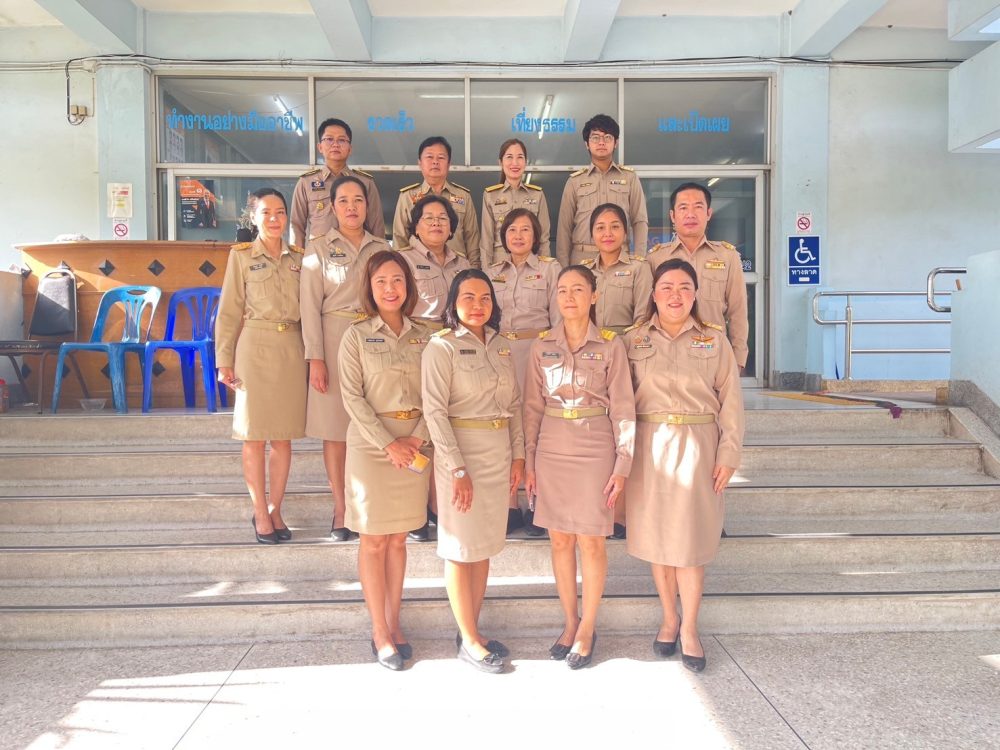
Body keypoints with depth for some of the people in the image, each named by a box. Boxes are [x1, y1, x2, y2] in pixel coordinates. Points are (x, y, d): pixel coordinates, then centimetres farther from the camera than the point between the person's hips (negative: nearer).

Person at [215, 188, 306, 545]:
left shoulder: (298, 257, 10)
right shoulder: (241, 256, 2)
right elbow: (229, 312, 1)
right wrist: (224, 361, -4)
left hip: (292, 351, 3)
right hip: (255, 349, -3)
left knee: (283, 437, 7)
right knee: (255, 436, 2)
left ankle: (275, 511, 19)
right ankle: (260, 514, 13)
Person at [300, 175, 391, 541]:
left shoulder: (381, 248, 10)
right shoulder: (319, 249, 2)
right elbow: (310, 307, -3)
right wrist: (315, 358, -10)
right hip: (335, 341, -2)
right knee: (336, 430, 2)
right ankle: (340, 511, 12)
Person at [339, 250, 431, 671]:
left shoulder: (422, 336, 7)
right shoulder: (357, 336, -2)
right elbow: (352, 397, -8)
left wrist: (418, 437, -11)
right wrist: (388, 443, -14)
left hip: (414, 445, 3)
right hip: (371, 444, -3)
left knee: (399, 538, 10)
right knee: (374, 539, 3)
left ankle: (394, 623, 22)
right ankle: (380, 632, 13)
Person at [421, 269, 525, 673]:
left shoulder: (502, 346, 10)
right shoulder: (442, 346, -9)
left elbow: (514, 404, 13)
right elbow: (434, 410, -14)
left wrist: (518, 454, 6)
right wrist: (457, 468, -17)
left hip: (500, 452, 6)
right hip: (461, 449, -6)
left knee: (486, 544, 13)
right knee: (461, 546, 3)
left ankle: (472, 630, 27)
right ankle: (469, 641, 15)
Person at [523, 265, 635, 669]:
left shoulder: (611, 345, -2)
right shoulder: (541, 345, 4)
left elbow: (622, 409, -3)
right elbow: (533, 406, 6)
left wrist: (622, 465, -7)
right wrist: (529, 461, 3)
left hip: (595, 449, -2)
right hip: (552, 450, 3)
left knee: (590, 541, 4)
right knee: (560, 540, 10)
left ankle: (588, 627, 20)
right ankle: (570, 620, 27)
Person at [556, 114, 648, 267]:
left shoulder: (629, 178, 10)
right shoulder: (574, 181, 9)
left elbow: (640, 222, 7)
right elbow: (564, 228, 7)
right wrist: (564, 269, 0)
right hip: (582, 258, 0)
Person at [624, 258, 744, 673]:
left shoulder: (714, 341, 4)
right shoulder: (633, 340, 4)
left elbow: (730, 402, 3)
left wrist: (728, 454, -3)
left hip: (697, 446, -1)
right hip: (649, 447, 1)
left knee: (690, 539, 1)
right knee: (655, 534, 7)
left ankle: (689, 630, 15)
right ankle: (669, 618, 26)